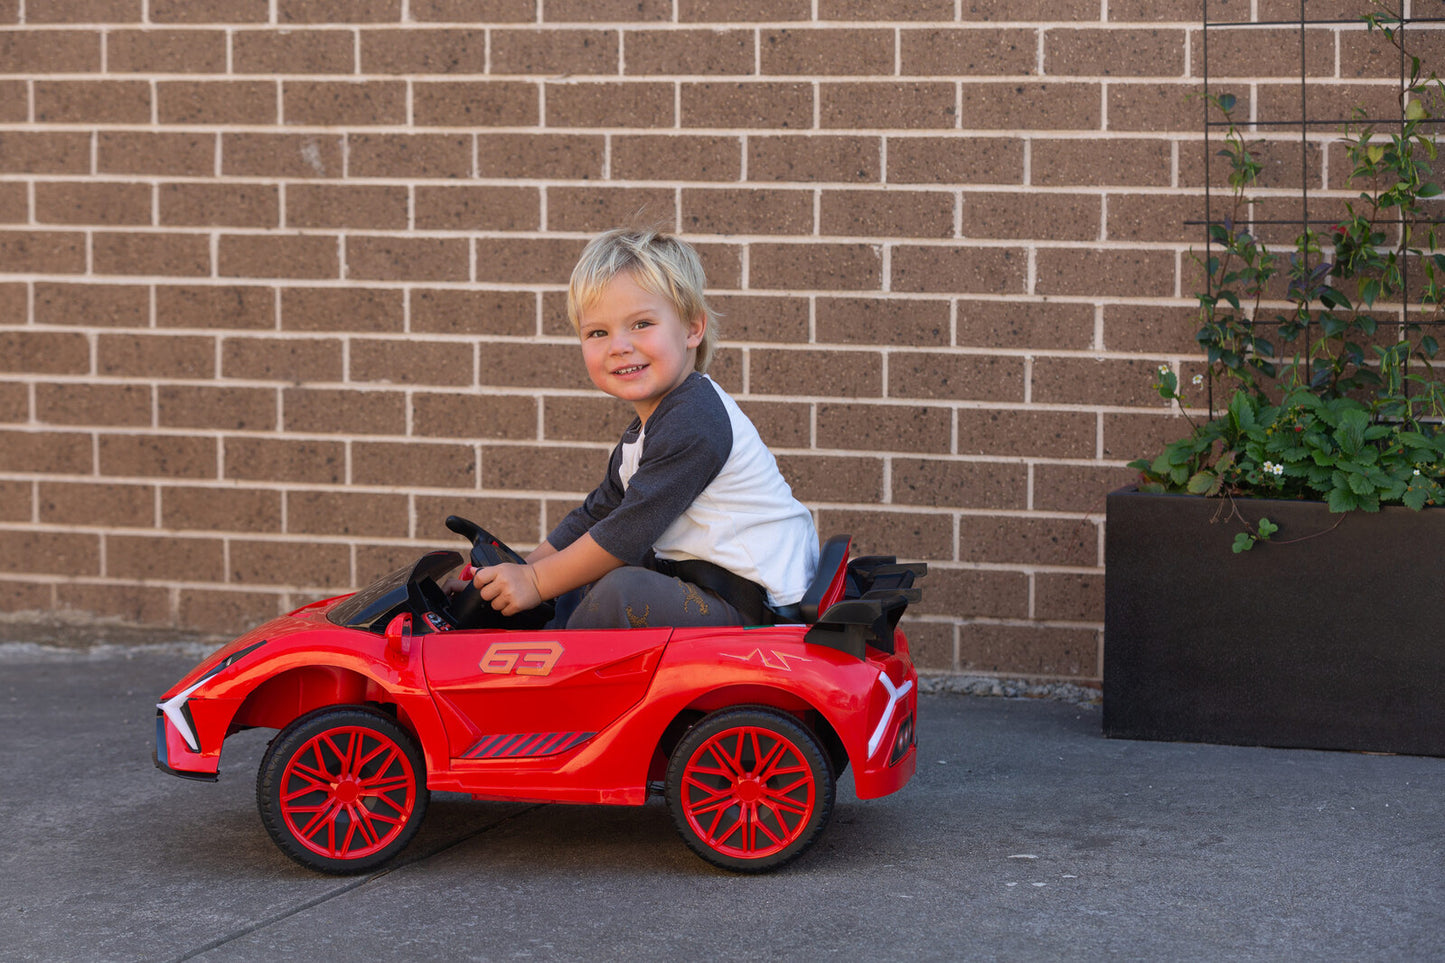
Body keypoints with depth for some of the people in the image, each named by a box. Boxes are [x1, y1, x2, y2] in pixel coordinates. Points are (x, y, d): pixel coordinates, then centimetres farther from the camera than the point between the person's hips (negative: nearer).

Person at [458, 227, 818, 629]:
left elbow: (628, 531, -20)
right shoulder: (644, 430, 14)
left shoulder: (693, 422, -20)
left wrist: (536, 582, -13)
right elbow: (594, 516, 20)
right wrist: (516, 571, 11)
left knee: (621, 593, -26)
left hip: (755, 607, -11)